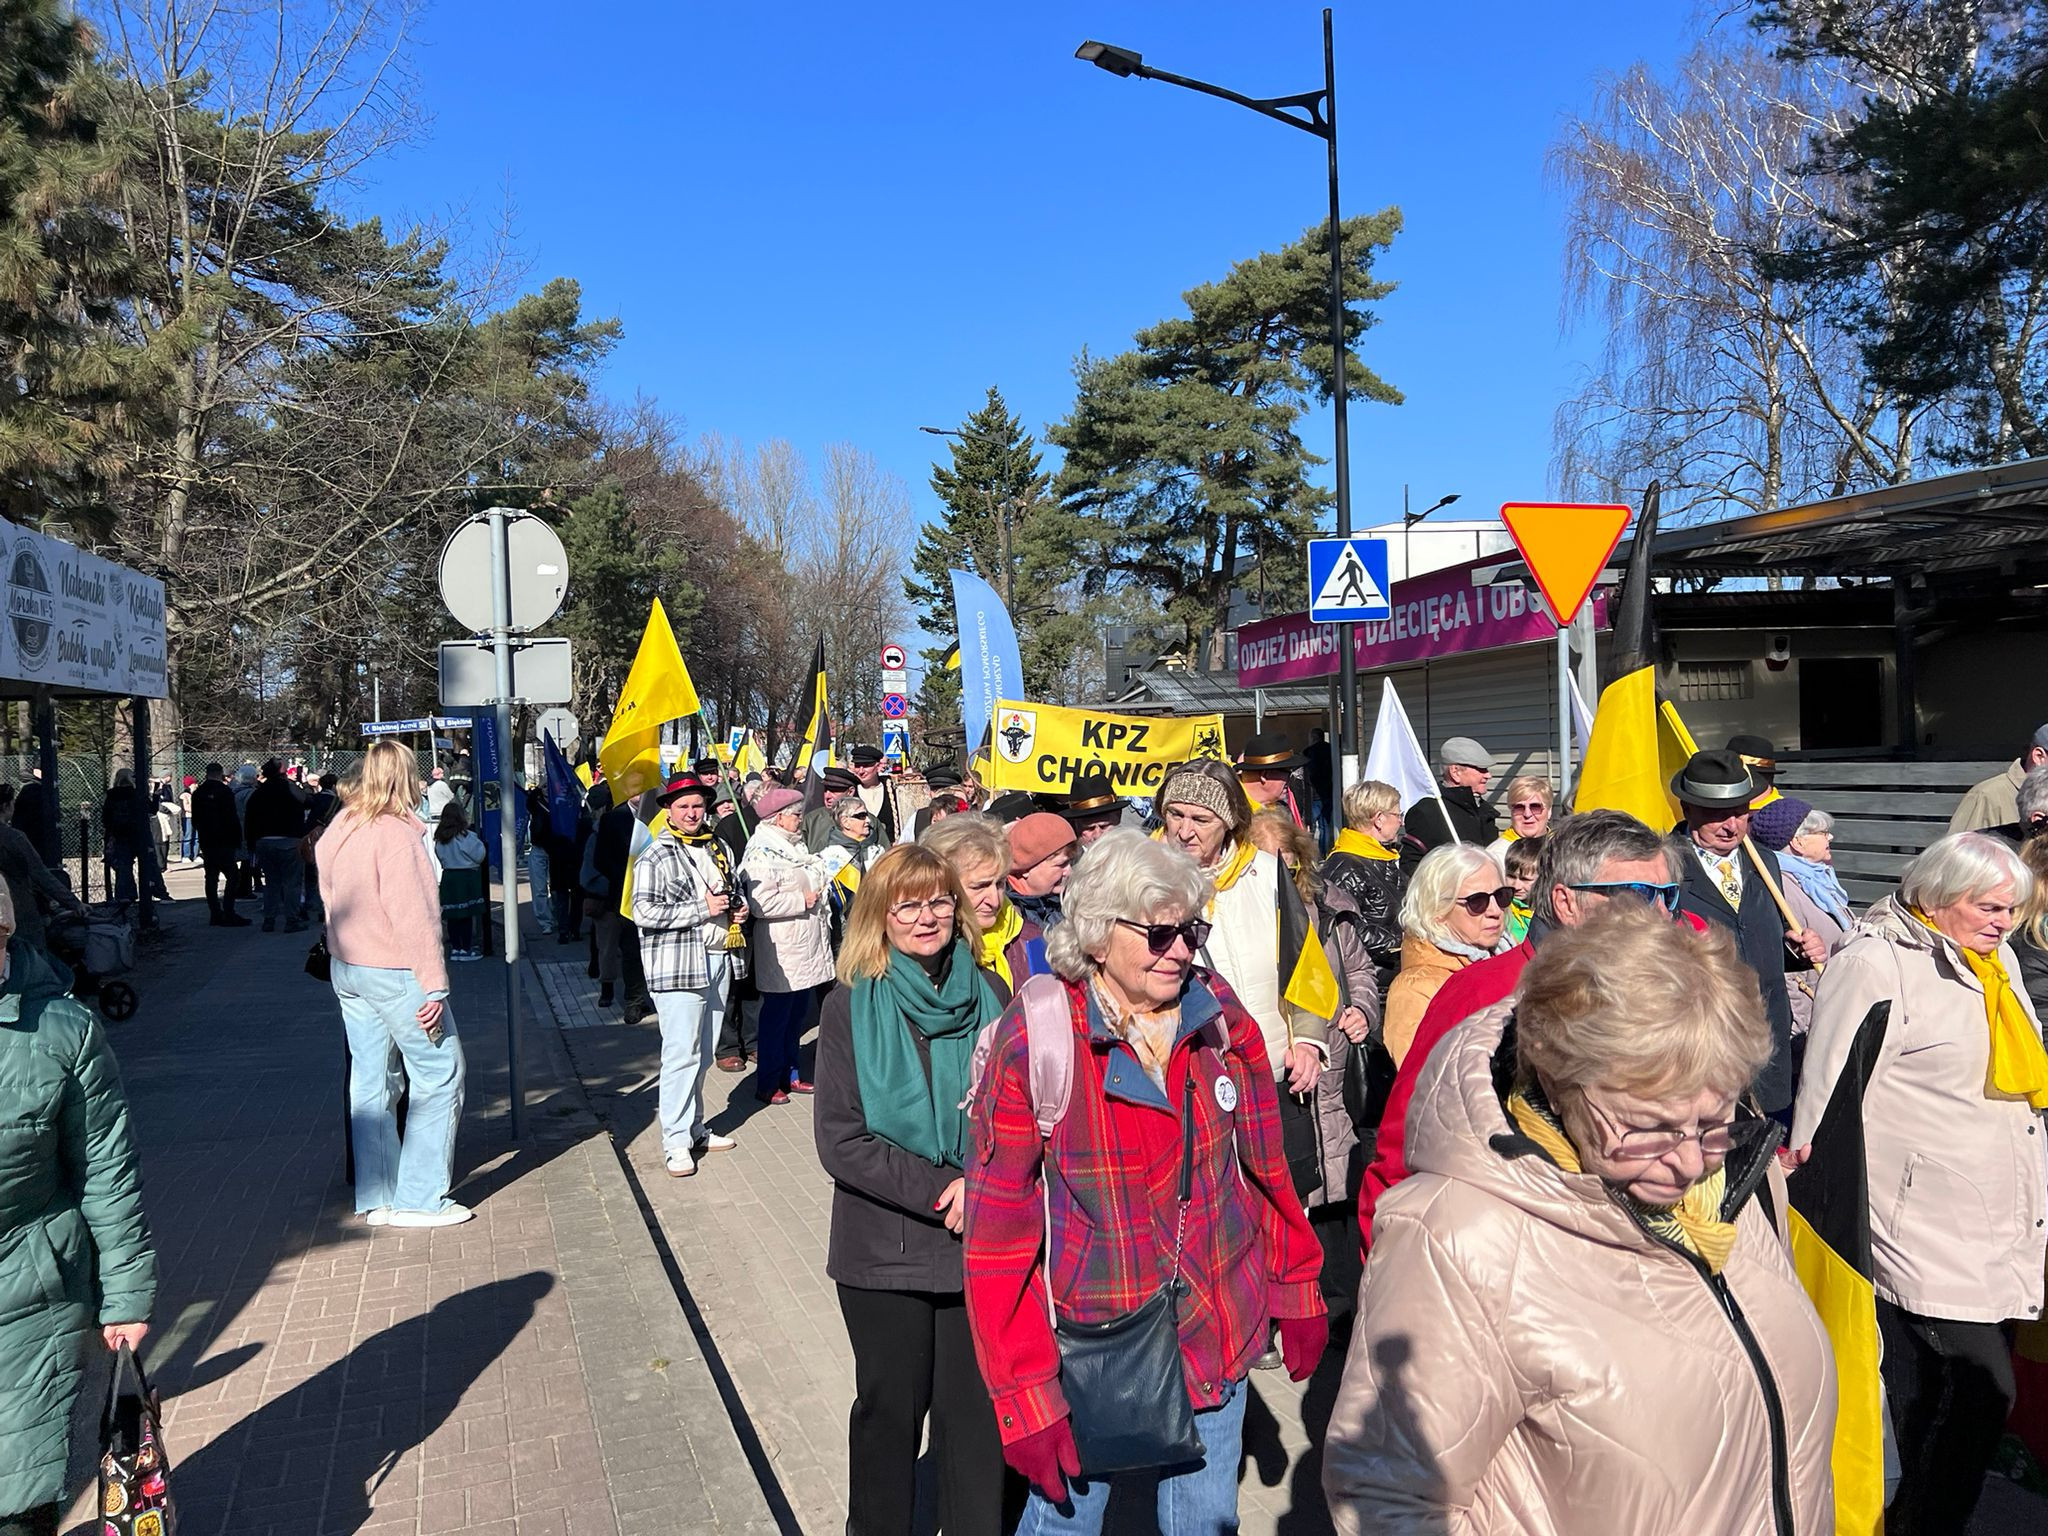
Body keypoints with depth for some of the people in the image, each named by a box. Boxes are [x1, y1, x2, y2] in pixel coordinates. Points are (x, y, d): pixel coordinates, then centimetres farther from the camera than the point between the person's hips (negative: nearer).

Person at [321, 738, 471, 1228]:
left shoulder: (340, 828, 8)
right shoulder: (396, 833, -18)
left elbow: (331, 898, 17)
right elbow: (413, 916, -20)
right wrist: (434, 985, -19)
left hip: (345, 968, 9)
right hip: (394, 972, -9)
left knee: (369, 1081, 12)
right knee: (439, 1074, 1)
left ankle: (375, 1197, 18)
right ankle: (420, 1198, 2)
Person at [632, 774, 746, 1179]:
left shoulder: (719, 848, 14)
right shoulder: (655, 858, -8)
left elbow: (736, 889, 30)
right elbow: (644, 913, -17)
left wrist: (739, 909, 7)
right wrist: (703, 909, -17)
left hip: (719, 959, 7)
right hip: (679, 966, -7)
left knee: (703, 1054, 14)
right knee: (682, 1053, -7)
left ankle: (695, 1127, 25)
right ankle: (676, 1141, 1)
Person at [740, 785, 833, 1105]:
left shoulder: (795, 847, 17)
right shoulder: (763, 853, -15)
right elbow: (761, 903, -26)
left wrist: (819, 896, 14)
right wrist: (802, 901, -17)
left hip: (807, 948, 9)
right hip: (782, 952, -9)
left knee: (797, 1015, 15)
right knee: (776, 1016, 0)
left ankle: (789, 1073, 26)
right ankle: (767, 1084, 9)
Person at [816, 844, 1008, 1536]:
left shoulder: (989, 996, 0)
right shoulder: (851, 1006, -7)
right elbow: (840, 1142, -12)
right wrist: (940, 1192, -19)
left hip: (983, 1243, 2)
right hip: (885, 1248, -2)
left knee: (977, 1407, 10)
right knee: (891, 1408, 14)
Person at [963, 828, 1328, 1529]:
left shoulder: (1219, 1015, -6)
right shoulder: (1032, 1042, -18)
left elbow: (1267, 1164, 6)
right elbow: (998, 1234, -14)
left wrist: (1297, 1290, 11)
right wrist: (1024, 1397, -14)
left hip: (1217, 1342, 3)